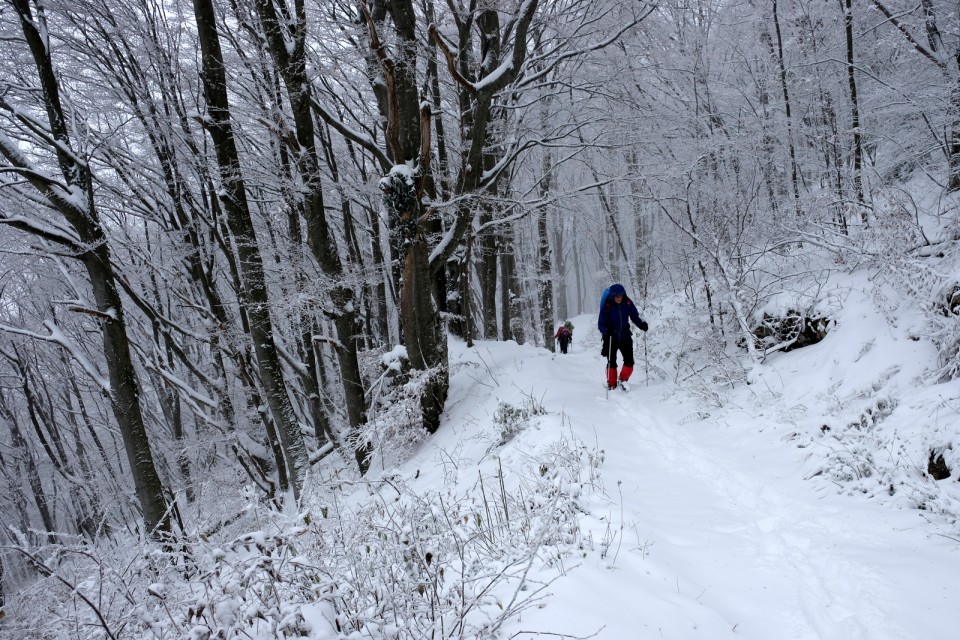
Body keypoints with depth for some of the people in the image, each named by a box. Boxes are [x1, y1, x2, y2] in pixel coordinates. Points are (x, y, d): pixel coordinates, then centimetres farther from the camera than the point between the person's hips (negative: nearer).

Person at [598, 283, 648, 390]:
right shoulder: (607, 306, -16)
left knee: (629, 361, -1)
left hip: (625, 337, 3)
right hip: (611, 338, -2)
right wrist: (606, 331, -33)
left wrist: (641, 324, -13)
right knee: (612, 363, 5)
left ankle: (623, 379, 22)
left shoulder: (627, 303, -8)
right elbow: (601, 324, -14)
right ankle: (612, 384, 22)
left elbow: (634, 316, 5)